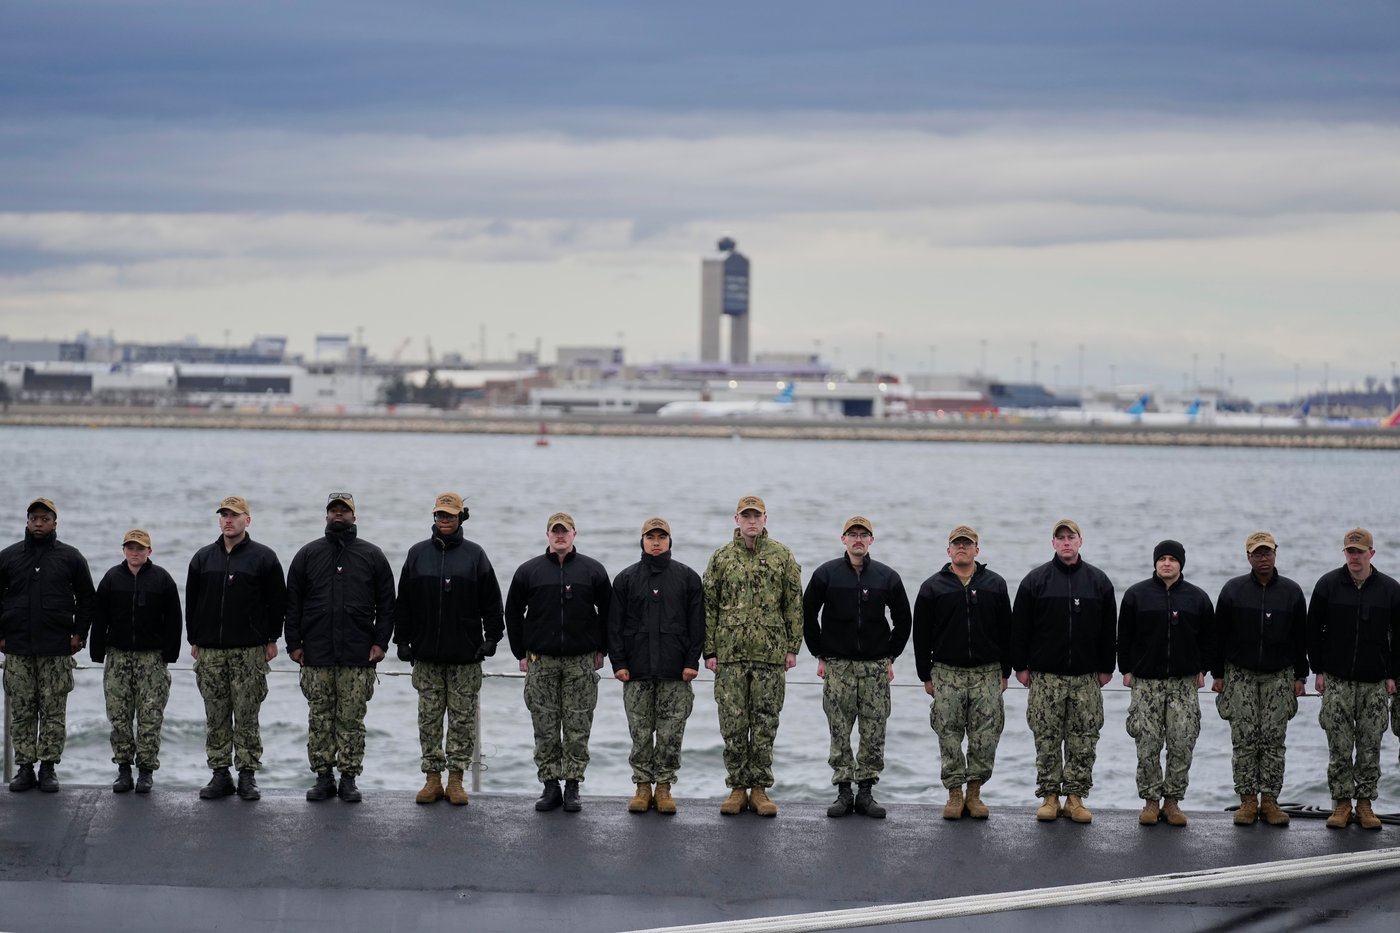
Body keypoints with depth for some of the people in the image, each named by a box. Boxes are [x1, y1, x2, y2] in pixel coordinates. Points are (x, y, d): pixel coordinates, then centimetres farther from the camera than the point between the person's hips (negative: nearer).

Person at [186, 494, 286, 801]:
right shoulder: (203, 557, 12)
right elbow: (191, 601, 15)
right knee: (216, 717, 4)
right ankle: (220, 774, 9)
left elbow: (277, 601, 3)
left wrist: (271, 640, -1)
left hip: (250, 650, -3)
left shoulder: (263, 557, 2)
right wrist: (194, 640, 10)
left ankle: (248, 775, 3)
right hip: (210, 651, 3)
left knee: (247, 716, -3)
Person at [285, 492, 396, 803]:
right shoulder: (308, 555, 9)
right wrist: (294, 643, 2)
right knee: (319, 719, 2)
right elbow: (293, 602, 10)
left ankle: (348, 778, 5)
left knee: (351, 720, 0)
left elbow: (386, 603, 8)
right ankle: (323, 778, 8)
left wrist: (380, 642, -2)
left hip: (358, 655, -1)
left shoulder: (371, 556, 8)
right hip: (316, 655, 1)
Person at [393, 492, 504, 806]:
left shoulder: (474, 555, 4)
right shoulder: (417, 554, 9)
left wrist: (491, 637, -4)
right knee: (429, 718, 3)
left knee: (462, 719, 0)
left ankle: (456, 779, 5)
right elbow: (403, 602, 10)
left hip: (465, 655, -2)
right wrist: (403, 640, 4)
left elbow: (491, 601, 4)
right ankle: (433, 777, 9)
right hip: (426, 655, 2)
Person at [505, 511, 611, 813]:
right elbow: (513, 613, 11)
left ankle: (572, 787, 4)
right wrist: (520, 653, 7)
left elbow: (607, 612, 11)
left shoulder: (593, 571, 5)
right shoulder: (529, 571, 6)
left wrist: (600, 650, 7)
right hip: (541, 661, 1)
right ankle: (550, 786, 7)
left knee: (578, 728, -1)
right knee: (545, 729, 1)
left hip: (581, 662, -1)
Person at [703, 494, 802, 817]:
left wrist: (792, 647, 0)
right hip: (730, 654, 1)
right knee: (733, 724, 1)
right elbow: (709, 606, 7)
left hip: (770, 654, -1)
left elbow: (794, 605, 5)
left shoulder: (782, 557, 5)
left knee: (765, 724, 2)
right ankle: (738, 787, 10)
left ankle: (760, 788, 9)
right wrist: (709, 651, 1)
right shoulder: (721, 558, 6)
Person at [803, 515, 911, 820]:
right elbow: (807, 616, 7)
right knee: (840, 732, -1)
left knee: (874, 733, 0)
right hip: (837, 666, -1)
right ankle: (843, 791, 5)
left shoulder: (887, 577, 6)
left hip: (876, 666, 1)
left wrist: (890, 657, 7)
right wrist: (820, 655, 3)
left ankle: (866, 791, 7)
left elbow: (903, 620, 13)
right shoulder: (826, 574, 2)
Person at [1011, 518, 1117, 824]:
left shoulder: (1098, 581, 8)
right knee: (1047, 740, 0)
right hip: (1045, 676, -1)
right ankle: (1049, 796, 8)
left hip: (1086, 677, 1)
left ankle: (1076, 797, 7)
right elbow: (1019, 627, 4)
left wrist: (1106, 668, 6)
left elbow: (1108, 629, 11)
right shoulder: (1036, 580, 3)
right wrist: (1021, 666, 0)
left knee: (1084, 741, 0)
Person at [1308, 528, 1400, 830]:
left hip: (1375, 683, 1)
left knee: (1370, 746, 2)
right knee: (1339, 746, -2)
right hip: (1337, 681, -1)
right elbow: (1313, 631, 5)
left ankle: (1365, 803, 10)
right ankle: (1341, 803, 6)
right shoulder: (1328, 585, 1)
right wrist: (1318, 671, 0)